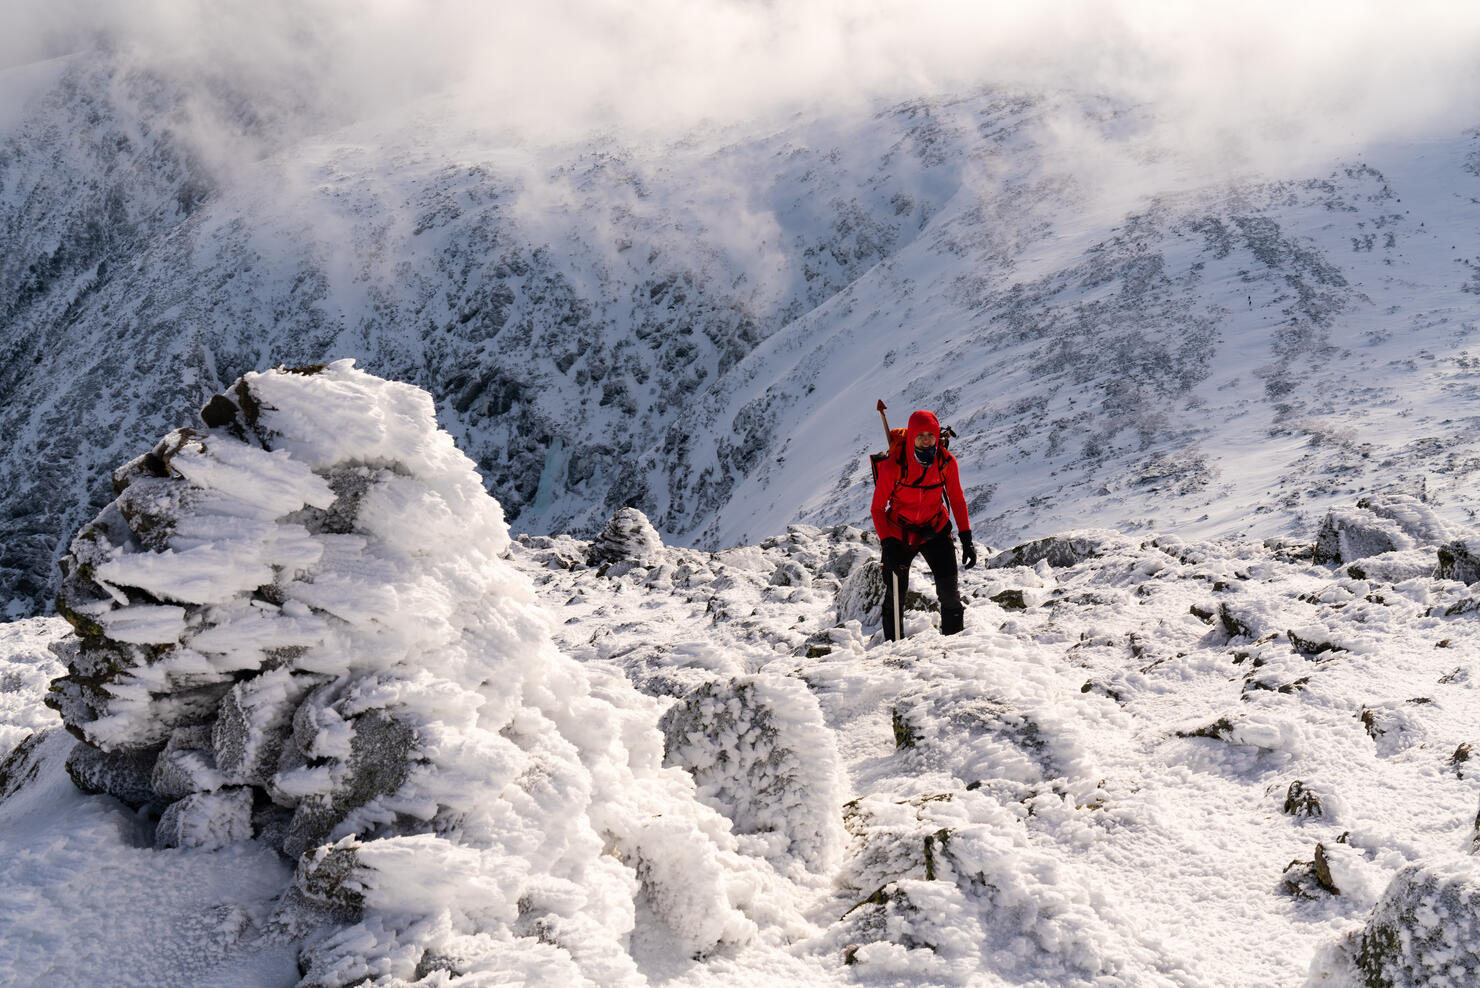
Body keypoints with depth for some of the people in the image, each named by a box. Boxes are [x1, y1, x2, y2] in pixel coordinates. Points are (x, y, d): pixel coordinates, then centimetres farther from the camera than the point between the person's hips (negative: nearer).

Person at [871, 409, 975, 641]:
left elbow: (957, 501, 1)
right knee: (896, 593, 4)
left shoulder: (947, 462, -13)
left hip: (935, 530, 1)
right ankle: (893, 643, 23)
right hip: (899, 533, -1)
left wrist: (966, 539, -6)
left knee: (948, 589, -11)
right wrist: (888, 544, -24)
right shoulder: (893, 466, -21)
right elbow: (878, 509, -14)